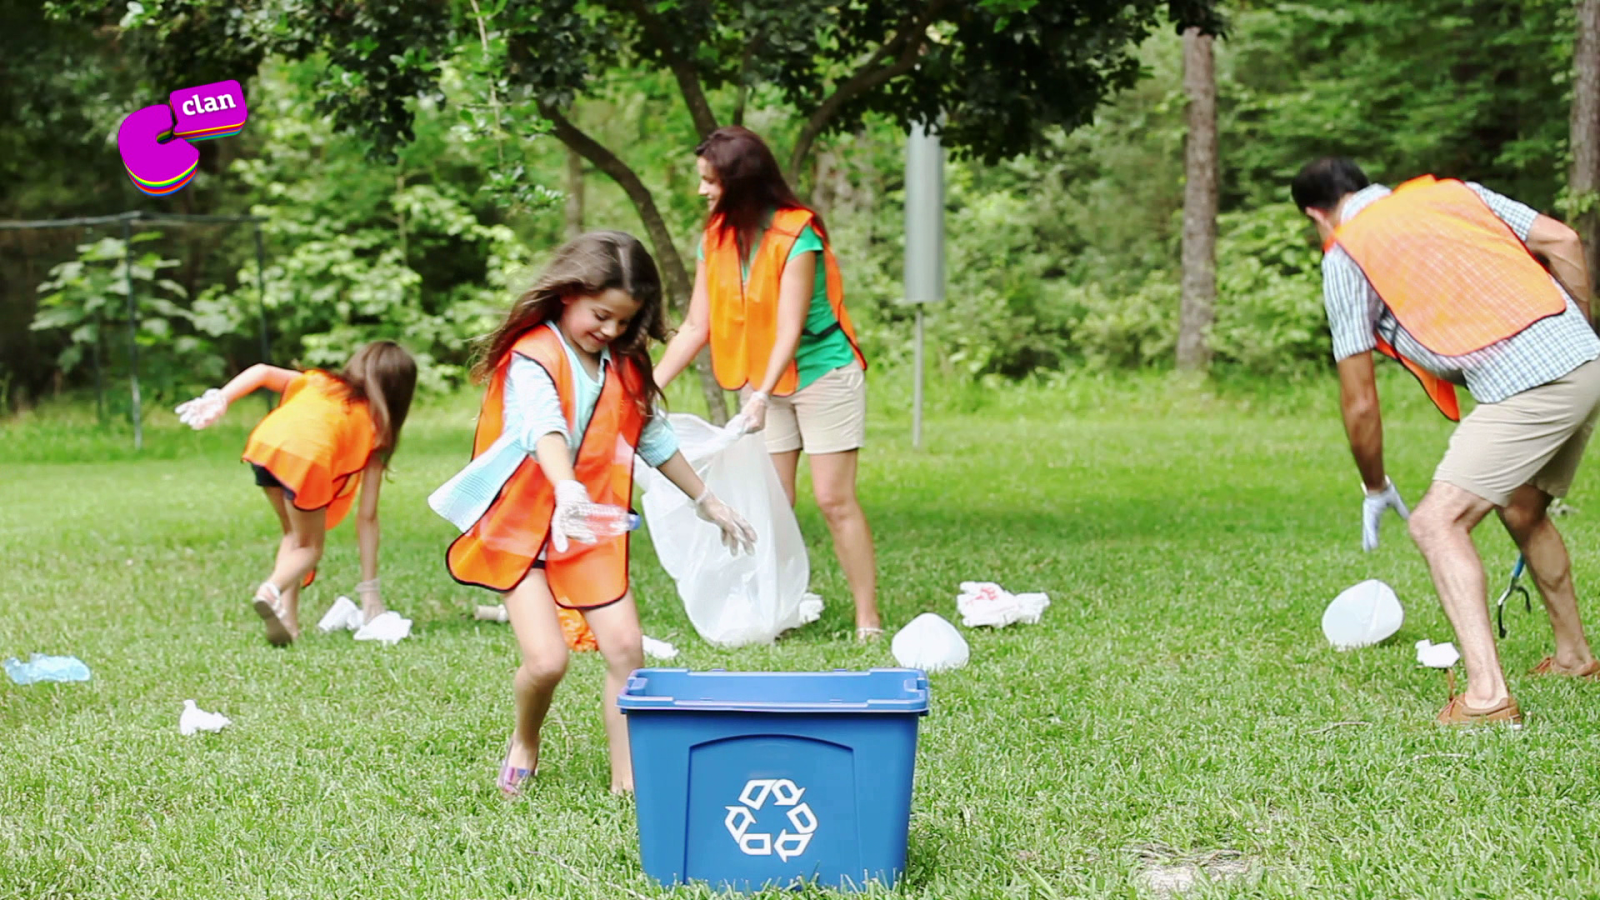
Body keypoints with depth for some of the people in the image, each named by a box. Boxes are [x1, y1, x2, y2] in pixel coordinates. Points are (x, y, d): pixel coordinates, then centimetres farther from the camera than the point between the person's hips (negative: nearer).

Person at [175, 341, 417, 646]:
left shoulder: (318, 382, 37)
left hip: (265, 442, 4)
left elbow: (262, 371, 18)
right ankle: (272, 590, -11)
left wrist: (220, 399, 9)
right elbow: (367, 517, 24)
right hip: (308, 458, -3)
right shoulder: (374, 427, 27)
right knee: (310, 548, 19)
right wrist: (369, 588, 27)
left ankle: (288, 621, 15)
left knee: (294, 536, 27)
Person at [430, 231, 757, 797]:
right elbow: (544, 427, -36)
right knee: (546, 660, -15)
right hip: (521, 527, -5)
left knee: (626, 647, -7)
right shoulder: (533, 357, -16)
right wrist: (568, 490, -54)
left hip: (592, 529, 5)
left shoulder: (625, 367, 5)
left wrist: (706, 501, 25)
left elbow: (654, 439, 19)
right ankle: (524, 744, 17)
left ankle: (628, 778, 4)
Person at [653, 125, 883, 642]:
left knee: (834, 499, -7)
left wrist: (761, 396, -33)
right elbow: (696, 328, 1)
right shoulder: (715, 240, 0)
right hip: (762, 382, 6)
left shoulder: (797, 235, -19)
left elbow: (789, 329, -23)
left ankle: (868, 620, -3)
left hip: (823, 372, -6)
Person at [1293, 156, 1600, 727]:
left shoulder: (1344, 256, 5)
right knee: (1522, 509, 28)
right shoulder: (1454, 191, 21)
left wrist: (1375, 491, 22)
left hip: (1525, 383, -8)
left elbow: (1360, 404, 8)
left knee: (1438, 523, -6)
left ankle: (1488, 696, -18)